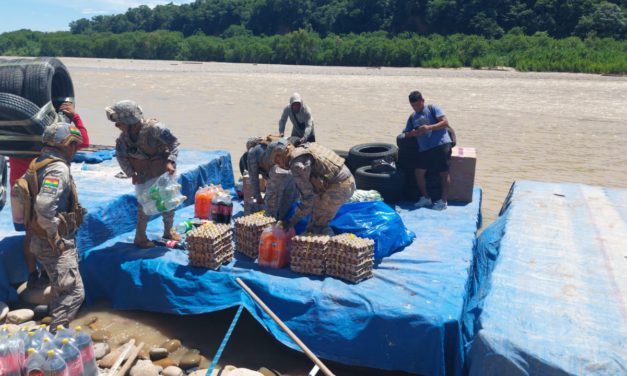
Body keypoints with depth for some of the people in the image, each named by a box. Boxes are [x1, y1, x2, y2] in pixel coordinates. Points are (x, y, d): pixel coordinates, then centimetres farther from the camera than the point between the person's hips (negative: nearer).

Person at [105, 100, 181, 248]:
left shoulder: (153, 128, -27)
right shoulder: (124, 136, -13)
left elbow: (174, 142, -21)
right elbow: (120, 156, -4)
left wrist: (170, 161, -32)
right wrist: (131, 173, -15)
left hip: (163, 172, -1)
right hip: (144, 176, 1)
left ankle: (168, 231, 34)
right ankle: (140, 237, 13)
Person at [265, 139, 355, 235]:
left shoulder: (297, 165, -15)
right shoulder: (305, 147, 14)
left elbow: (307, 195, -14)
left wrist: (295, 219, -3)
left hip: (337, 189, -10)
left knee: (318, 224, 2)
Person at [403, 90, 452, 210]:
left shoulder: (432, 108, 3)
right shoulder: (412, 117, 19)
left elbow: (445, 122, -7)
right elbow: (406, 134, 18)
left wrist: (429, 127, -20)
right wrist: (413, 133, -6)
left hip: (441, 144, -6)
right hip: (424, 148, 6)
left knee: (444, 172, -2)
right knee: (419, 172, 1)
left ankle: (443, 200, 4)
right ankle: (425, 198, 16)